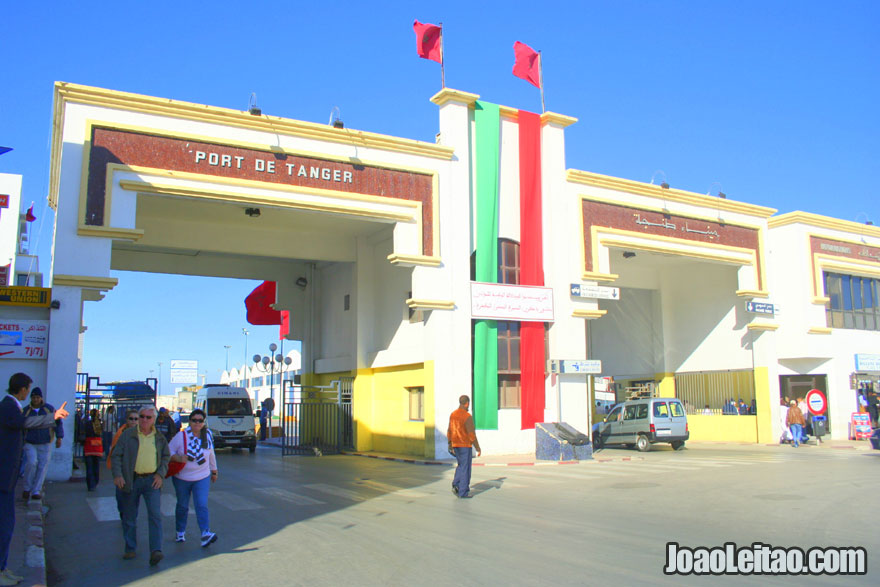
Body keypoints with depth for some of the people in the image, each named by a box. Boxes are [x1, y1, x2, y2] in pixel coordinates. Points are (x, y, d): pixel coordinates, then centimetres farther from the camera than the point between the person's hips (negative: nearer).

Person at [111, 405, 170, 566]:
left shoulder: (159, 438, 7)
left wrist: (160, 474, -1)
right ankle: (130, 549, 26)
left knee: (155, 515, -12)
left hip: (151, 480, 0)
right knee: (129, 517, 9)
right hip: (131, 480, 0)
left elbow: (166, 457, 14)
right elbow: (117, 455, 0)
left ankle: (156, 551, -16)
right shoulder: (127, 435, 1)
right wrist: (117, 475, -13)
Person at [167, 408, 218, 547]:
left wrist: (214, 471, 23)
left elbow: (211, 455, 15)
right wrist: (178, 458, -23)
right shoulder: (181, 436, -9)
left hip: (202, 478, 1)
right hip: (182, 477, -1)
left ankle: (206, 534, -20)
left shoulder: (208, 436, 2)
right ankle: (180, 532, 32)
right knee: (182, 506, 14)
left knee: (202, 506, -12)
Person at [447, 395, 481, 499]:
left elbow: (449, 432, 10)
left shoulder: (453, 415, 5)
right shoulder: (467, 417, -19)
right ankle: (463, 492, 6)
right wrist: (478, 448, -11)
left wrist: (451, 446, 20)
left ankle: (456, 485, 5)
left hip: (456, 445, 7)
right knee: (465, 468, 2)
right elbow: (472, 435, -19)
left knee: (461, 466, 21)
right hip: (465, 446, -7)